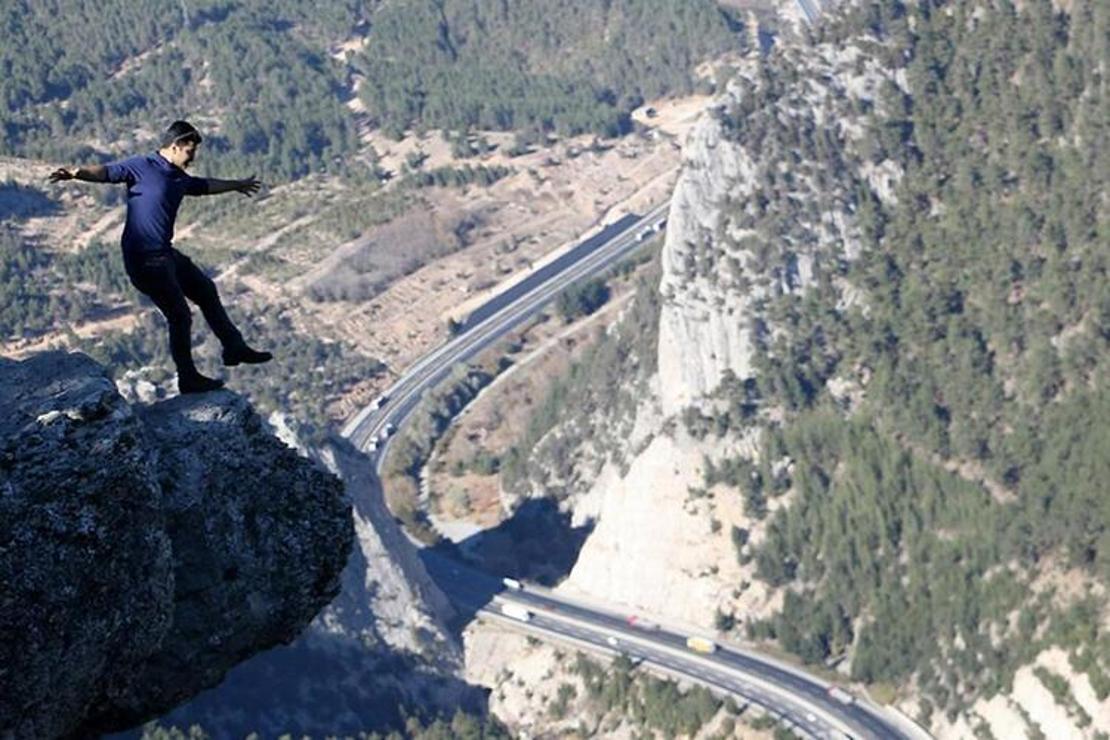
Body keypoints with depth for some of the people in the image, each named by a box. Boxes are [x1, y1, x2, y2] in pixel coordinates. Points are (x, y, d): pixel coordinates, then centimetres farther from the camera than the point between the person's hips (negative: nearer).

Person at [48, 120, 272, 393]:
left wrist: (238, 185, 48)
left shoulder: (179, 179, 13)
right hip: (144, 258, -10)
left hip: (165, 254, 10)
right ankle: (188, 379, 10)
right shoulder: (141, 167, -12)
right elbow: (107, 172, -26)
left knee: (206, 291, 20)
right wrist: (77, 173, -46)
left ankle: (234, 348, 35)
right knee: (180, 316, -4)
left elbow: (205, 185, 33)